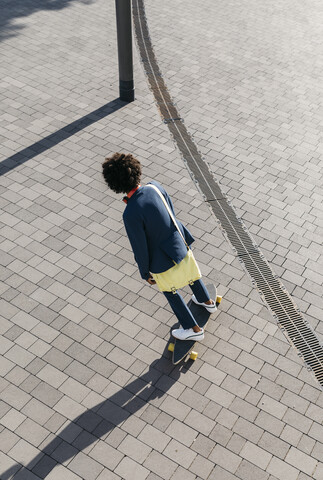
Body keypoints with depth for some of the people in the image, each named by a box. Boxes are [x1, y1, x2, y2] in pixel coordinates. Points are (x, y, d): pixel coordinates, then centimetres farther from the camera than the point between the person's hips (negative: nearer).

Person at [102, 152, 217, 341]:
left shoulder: (131, 214, -34)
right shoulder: (155, 187, -18)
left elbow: (140, 248, -21)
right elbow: (171, 211, -1)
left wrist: (145, 273, -6)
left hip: (162, 257, -6)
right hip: (178, 241, 6)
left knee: (169, 290, 23)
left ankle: (194, 329, 41)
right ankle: (207, 301, 62)